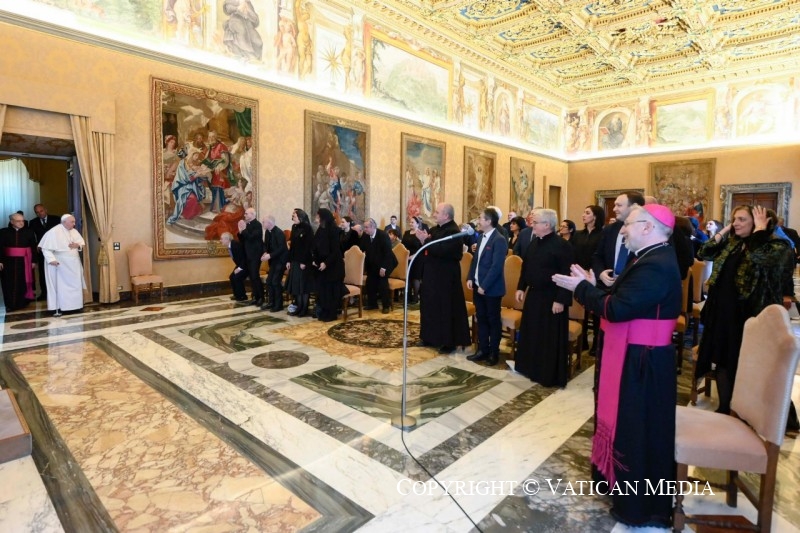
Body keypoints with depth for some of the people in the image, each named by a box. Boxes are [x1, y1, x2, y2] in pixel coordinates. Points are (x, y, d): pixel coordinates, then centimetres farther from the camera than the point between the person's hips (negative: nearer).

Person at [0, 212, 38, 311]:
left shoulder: (29, 232, 0)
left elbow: (33, 247, 1)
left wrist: (34, 261, -3)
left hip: (24, 261, 0)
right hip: (9, 262, 0)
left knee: (23, 282, 4)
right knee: (10, 283, 5)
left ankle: (22, 303, 15)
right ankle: (10, 304, 13)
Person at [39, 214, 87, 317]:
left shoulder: (74, 231, 6)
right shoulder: (54, 232, -14)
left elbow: (82, 243, 14)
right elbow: (46, 248, -15)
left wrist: (78, 245, -9)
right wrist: (51, 259, -25)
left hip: (74, 264, 7)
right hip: (61, 264, -7)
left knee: (75, 285, 9)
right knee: (60, 286, -4)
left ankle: (74, 305, 18)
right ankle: (57, 308, 1)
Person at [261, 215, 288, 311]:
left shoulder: (279, 232, -20)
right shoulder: (267, 232, 4)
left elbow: (282, 248, -24)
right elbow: (266, 244, 12)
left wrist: (270, 255, -25)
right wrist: (265, 253, -9)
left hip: (281, 260, -8)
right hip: (274, 260, 8)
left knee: (276, 282, -7)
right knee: (269, 281, 8)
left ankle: (278, 304, 4)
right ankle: (270, 302, 20)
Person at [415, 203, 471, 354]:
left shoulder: (453, 232, -17)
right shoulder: (435, 229, 10)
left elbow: (441, 251, -29)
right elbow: (430, 248, 11)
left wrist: (426, 240, -22)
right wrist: (423, 239, -7)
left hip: (445, 277, -9)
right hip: (433, 274, 9)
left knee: (446, 309, -2)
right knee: (431, 306, 15)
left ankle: (449, 342, 9)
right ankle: (431, 337, 28)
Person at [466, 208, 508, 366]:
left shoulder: (499, 240, -16)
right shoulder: (482, 237, 10)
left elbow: (496, 266, -21)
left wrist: (484, 286, -20)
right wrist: (470, 278, 5)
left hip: (491, 288, -8)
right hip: (478, 285, 8)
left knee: (493, 320, 6)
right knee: (481, 319, 14)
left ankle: (494, 352, 19)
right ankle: (483, 350, 25)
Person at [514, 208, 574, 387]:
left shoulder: (562, 245, -17)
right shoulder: (534, 243, 8)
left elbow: (567, 275, -19)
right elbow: (525, 267, 16)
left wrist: (561, 300, -21)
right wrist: (521, 287, 10)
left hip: (551, 298, -8)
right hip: (533, 295, 8)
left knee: (550, 338, 2)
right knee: (531, 333, 17)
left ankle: (550, 375, 16)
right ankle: (531, 367, 33)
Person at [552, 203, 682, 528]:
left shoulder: (656, 266, -24)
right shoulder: (653, 259, 10)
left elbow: (617, 309, -29)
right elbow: (623, 301, 10)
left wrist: (581, 288, -17)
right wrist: (591, 285, 1)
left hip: (641, 363, -11)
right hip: (633, 357, 11)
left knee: (637, 431, 5)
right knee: (628, 425, 23)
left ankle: (639, 507, 24)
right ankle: (623, 484, 43)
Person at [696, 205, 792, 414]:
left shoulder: (777, 244, -9)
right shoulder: (731, 243, 10)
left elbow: (758, 256, -29)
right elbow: (705, 254, 4)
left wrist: (760, 229, -16)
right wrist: (724, 231, 2)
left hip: (750, 315, -6)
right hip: (723, 312, 6)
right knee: (722, 361, 14)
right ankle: (724, 408, 30)